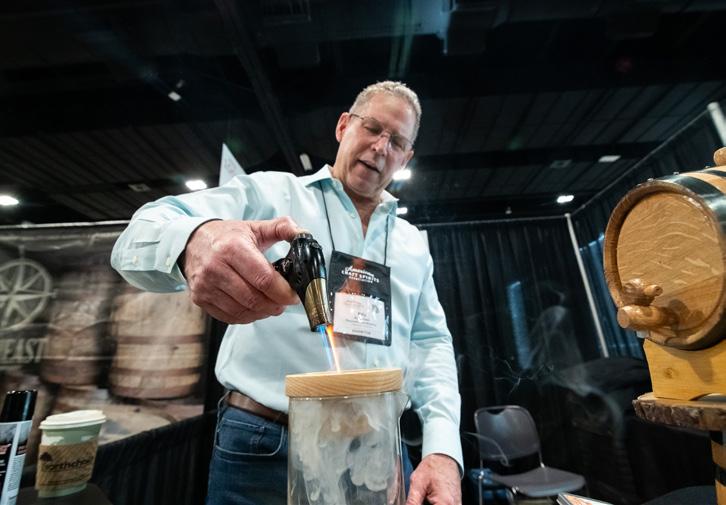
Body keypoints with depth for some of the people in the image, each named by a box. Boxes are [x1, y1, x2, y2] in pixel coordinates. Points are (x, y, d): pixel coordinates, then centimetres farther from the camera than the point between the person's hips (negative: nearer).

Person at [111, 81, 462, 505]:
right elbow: (143, 236, -10)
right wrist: (195, 239, -34)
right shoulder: (269, 192, -3)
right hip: (262, 449, -3)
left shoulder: (414, 243, 9)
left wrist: (443, 448, -5)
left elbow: (432, 343, 9)